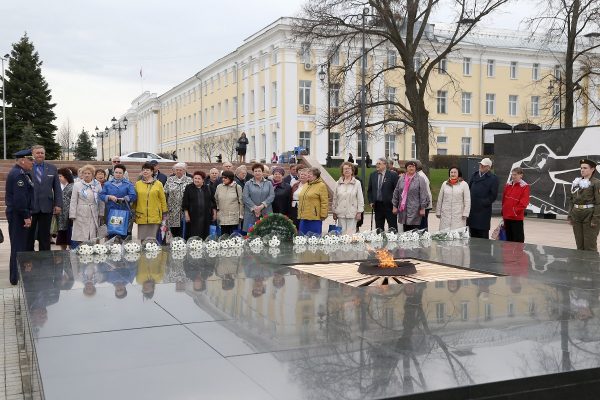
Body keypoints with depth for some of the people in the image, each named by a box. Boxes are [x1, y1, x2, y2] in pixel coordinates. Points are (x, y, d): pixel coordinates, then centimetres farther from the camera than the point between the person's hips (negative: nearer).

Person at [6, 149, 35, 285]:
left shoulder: (20, 173, 14)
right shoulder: (18, 174, -18)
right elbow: (20, 198, -23)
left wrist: (27, 214, 18)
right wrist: (26, 216, -21)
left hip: (18, 215, 10)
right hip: (18, 216, -10)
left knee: (20, 245, 16)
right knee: (19, 246, -4)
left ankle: (17, 275, 25)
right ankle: (16, 278, 2)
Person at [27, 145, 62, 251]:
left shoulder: (52, 169, 8)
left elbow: (57, 188, 7)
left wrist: (58, 204, 0)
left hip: (46, 207, 2)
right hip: (30, 207, -2)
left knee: (45, 236, 8)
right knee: (29, 236, 7)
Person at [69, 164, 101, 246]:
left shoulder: (97, 185, 9)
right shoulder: (77, 185, 5)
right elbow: (73, 201, 4)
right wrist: (72, 215, -2)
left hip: (93, 215, 1)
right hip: (81, 215, -1)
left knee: (92, 237, -1)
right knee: (79, 238, -5)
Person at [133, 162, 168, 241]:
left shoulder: (158, 184, 3)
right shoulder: (137, 184, 9)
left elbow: (163, 200, 5)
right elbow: (134, 200, 13)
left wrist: (164, 214, 3)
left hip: (155, 217, -1)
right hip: (141, 217, 1)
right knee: (142, 239, 1)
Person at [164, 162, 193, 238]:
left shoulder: (189, 180, 5)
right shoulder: (170, 180, 10)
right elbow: (165, 194, 9)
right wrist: (166, 206, 1)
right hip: (173, 210, 2)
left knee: (183, 234, -5)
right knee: (174, 232, 6)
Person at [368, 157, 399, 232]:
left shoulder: (393, 175, -6)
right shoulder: (373, 175, 10)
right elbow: (369, 190, 15)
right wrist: (371, 201, 4)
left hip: (389, 205, -5)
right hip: (377, 205, 5)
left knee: (393, 227, 0)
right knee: (379, 227, 9)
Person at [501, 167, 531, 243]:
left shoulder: (524, 187, -8)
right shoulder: (507, 185, 10)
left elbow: (524, 202, -13)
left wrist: (516, 211, -16)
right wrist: (504, 211, 11)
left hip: (517, 217, -6)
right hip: (507, 216, 6)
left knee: (518, 239, -2)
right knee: (508, 237, 14)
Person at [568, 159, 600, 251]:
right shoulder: (576, 182, 10)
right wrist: (570, 216, 8)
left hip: (589, 215, -6)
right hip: (576, 215, 6)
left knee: (590, 246, -2)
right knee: (579, 244, 11)